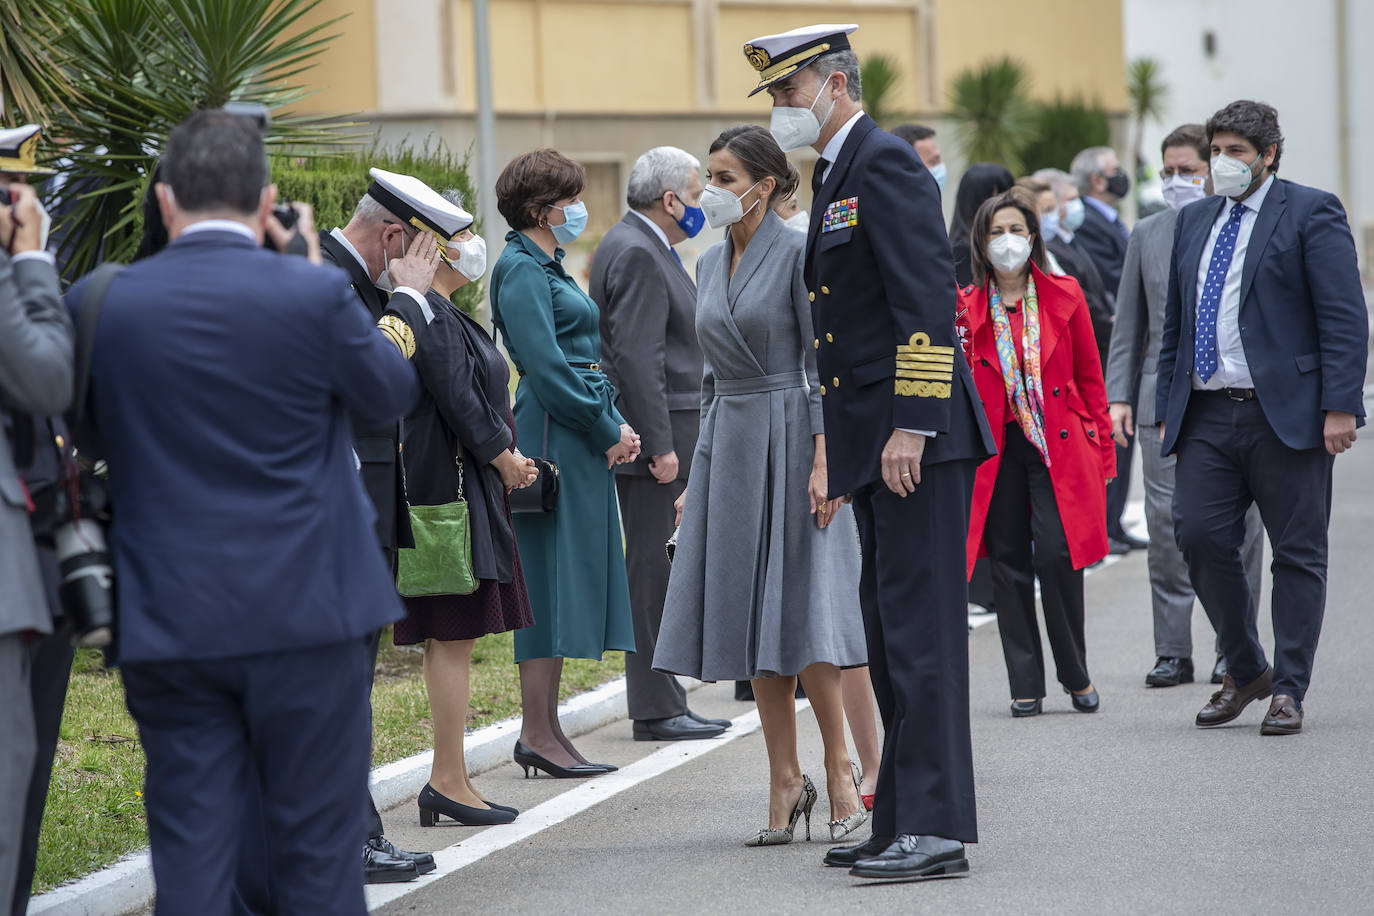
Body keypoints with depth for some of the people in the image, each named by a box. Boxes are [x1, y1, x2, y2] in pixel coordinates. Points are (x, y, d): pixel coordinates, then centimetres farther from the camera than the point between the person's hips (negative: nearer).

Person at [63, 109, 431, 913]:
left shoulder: (101, 304, -4)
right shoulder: (316, 295, -10)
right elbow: (391, 393, 7)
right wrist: (402, 323, 27)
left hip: (168, 628, 2)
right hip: (306, 614, -2)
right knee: (316, 850, 8)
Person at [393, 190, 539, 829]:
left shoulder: (444, 311, 18)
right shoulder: (430, 313, -14)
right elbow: (456, 399, -18)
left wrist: (506, 457, 12)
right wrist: (504, 459, -8)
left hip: (467, 484, 11)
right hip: (450, 486, -11)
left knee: (452, 637, 10)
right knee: (452, 634, -9)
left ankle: (446, 782, 12)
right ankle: (448, 781, -7)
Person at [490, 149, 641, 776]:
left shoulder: (548, 267, 20)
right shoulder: (521, 269, -11)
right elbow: (545, 366, -18)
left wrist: (615, 423, 8)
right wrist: (608, 430, -13)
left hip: (585, 440, 10)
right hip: (554, 438, -10)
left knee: (570, 579, 9)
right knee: (552, 579, -8)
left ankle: (541, 731, 11)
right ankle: (538, 733, -6)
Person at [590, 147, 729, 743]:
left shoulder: (643, 247, 19)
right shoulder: (637, 255, -15)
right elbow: (638, 357, -22)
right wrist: (660, 444, -24)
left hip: (666, 432, 11)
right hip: (653, 432, -11)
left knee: (654, 571, 12)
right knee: (651, 571, -7)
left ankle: (662, 703, 17)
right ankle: (655, 710, -4)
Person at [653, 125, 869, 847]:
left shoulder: (798, 253, -8)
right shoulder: (711, 264, 13)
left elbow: (822, 363, -11)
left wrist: (824, 461, -18)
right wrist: (696, 476, 16)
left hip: (789, 438, -7)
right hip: (728, 443, 7)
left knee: (798, 612, -10)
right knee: (751, 618, 4)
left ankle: (839, 769, 2)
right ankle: (785, 781, 9)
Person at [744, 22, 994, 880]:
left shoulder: (886, 164, -11)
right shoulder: (836, 174, 20)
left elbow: (928, 299, -19)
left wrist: (911, 427, -23)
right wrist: (840, 447, 18)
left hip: (916, 439, -10)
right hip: (874, 442, 10)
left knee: (920, 631, -10)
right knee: (890, 636, 12)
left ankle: (936, 829, -9)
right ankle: (901, 825, 17)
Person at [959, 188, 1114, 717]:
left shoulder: (1063, 297, 5)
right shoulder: (967, 308, 5)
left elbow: (1089, 375, 8)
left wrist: (1102, 449, 4)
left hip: (1060, 447, -1)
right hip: (996, 448, 2)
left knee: (1056, 553, -12)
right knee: (1008, 560, 2)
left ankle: (1076, 673, 6)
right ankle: (1026, 684, 10)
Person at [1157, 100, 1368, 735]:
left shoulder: (1311, 213, -2)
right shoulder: (1195, 220, 17)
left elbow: (1344, 318, -8)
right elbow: (1175, 324, 21)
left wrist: (1340, 407, -15)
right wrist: (1168, 411, 15)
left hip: (1286, 415, -5)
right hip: (1206, 415, 5)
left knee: (1297, 553, 0)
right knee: (1200, 536, -5)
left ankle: (1288, 691, 8)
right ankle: (1244, 670, 13)